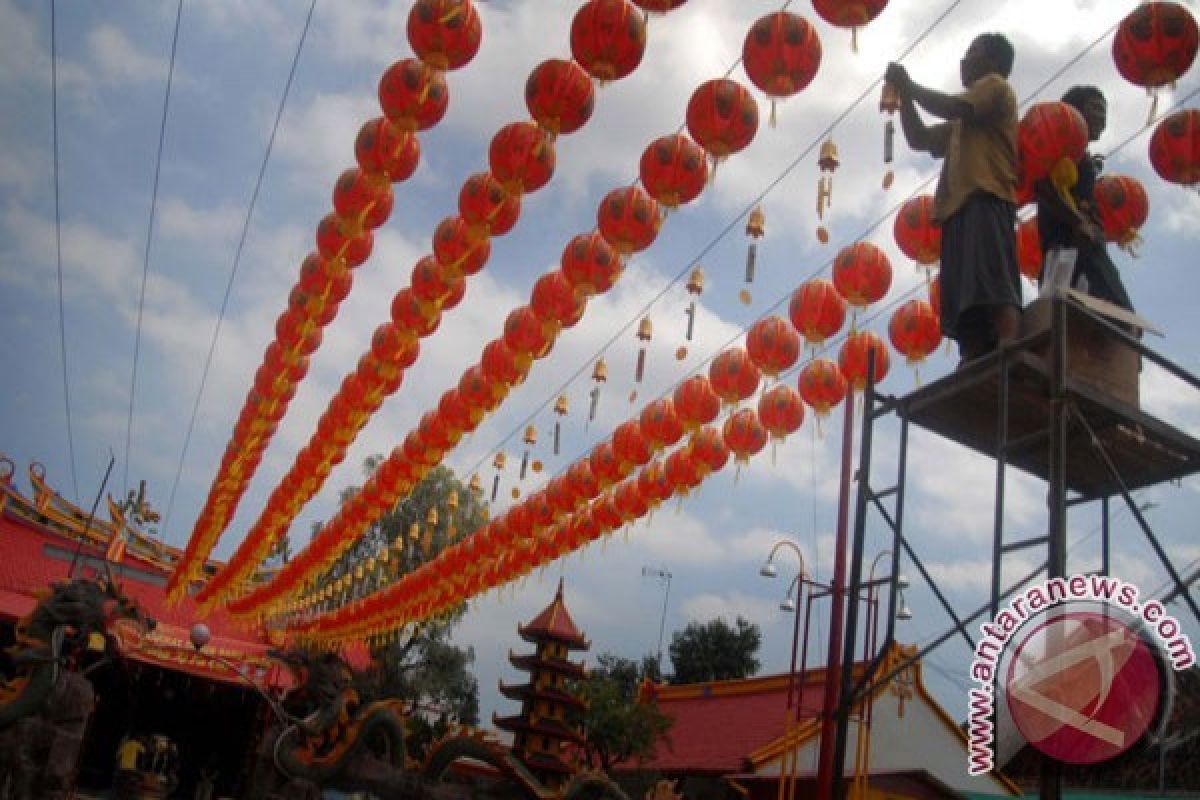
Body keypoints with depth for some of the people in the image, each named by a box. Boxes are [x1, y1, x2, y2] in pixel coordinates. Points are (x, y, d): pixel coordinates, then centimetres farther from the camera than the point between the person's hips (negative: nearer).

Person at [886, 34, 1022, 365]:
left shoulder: (995, 85, 13)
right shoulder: (964, 123, 36)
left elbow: (952, 108, -5)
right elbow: (919, 138, 34)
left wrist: (908, 84, 7)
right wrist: (904, 95, 27)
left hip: (986, 201, -8)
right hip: (961, 207, 8)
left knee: (993, 287, -25)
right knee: (967, 301, -5)